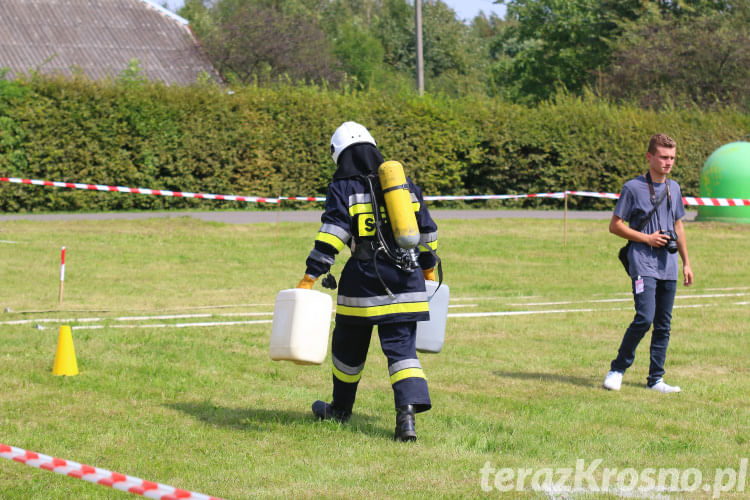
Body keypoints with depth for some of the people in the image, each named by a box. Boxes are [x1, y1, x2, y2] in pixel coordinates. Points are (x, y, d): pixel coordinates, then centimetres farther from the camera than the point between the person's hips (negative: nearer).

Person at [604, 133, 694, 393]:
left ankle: (656, 379, 12)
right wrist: (647, 239, -10)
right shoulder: (633, 187, -4)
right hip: (643, 266, -6)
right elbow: (615, 225, -3)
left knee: (663, 325, 5)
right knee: (645, 318, -17)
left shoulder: (674, 188, 14)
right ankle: (617, 369, -2)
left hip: (668, 267, 6)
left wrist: (686, 263, 22)